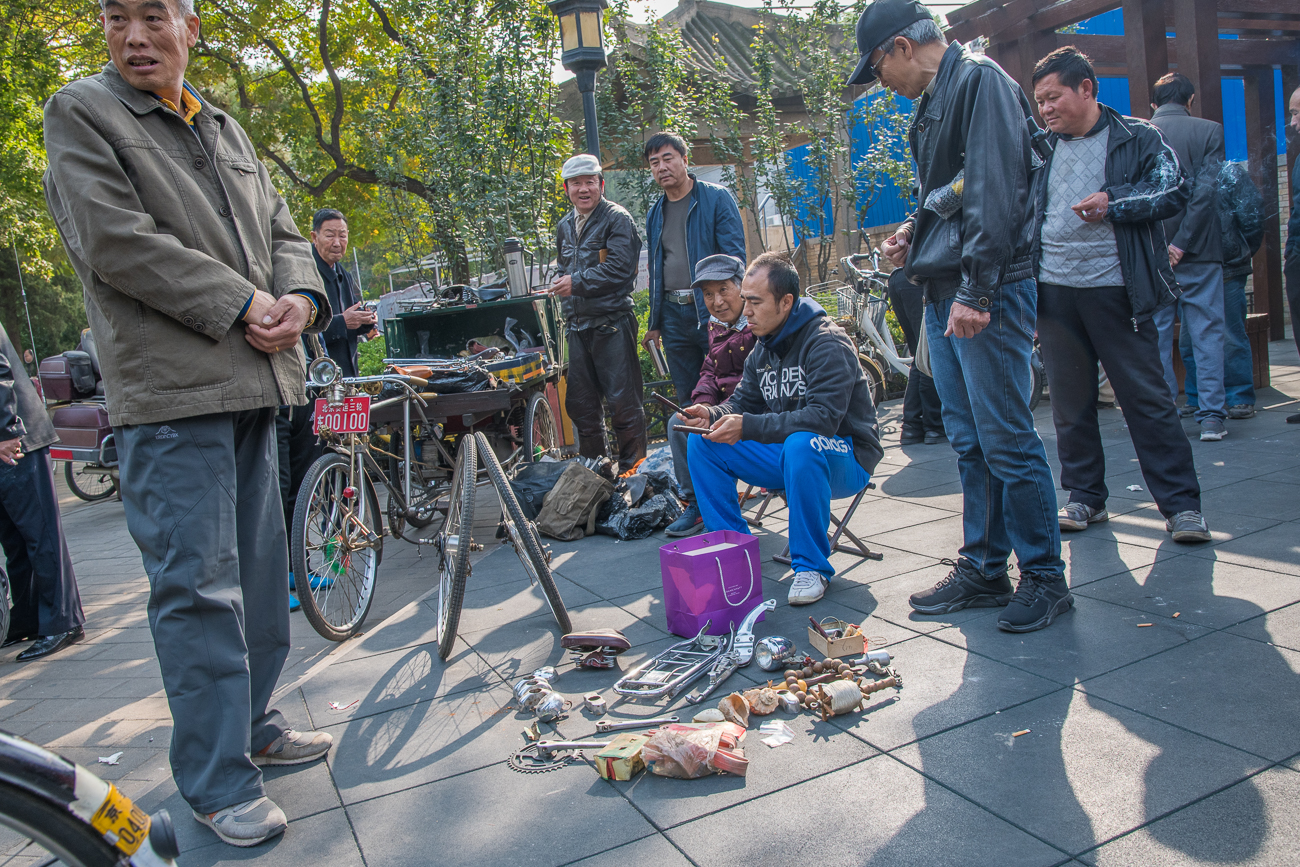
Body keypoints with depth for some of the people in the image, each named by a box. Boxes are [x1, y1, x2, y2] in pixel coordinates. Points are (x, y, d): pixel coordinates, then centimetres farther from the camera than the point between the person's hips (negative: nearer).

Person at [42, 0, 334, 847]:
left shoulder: (227, 129, 20)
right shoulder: (80, 113, 1)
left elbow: (282, 231, 18)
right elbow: (117, 242, -12)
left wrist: (300, 297, -4)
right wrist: (241, 306, -14)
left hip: (254, 385, 7)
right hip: (170, 393, -7)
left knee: (259, 574, 13)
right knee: (199, 587, -6)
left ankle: (252, 724, 28)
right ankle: (219, 782, 4)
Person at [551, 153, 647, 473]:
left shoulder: (618, 219, -5)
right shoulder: (565, 226, 18)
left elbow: (620, 268, -17)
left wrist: (577, 283, -12)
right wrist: (562, 285, 9)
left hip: (612, 323, -7)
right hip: (578, 326, 7)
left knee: (623, 401, -5)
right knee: (580, 404, 12)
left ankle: (633, 470, 6)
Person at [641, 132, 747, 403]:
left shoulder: (716, 198, -3)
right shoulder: (655, 214, 15)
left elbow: (736, 256, -9)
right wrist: (654, 324, 19)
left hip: (712, 310, -5)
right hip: (673, 316, 5)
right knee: (687, 401, 10)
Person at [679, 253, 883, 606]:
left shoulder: (827, 343, -19)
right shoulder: (763, 349, 6)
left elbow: (823, 417, -31)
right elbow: (743, 403, 8)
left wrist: (748, 427, -36)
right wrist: (712, 415, -16)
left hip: (846, 461, -7)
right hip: (788, 456, 7)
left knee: (801, 445, -41)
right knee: (702, 444, -7)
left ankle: (812, 566, -24)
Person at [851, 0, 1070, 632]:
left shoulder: (980, 81, -8)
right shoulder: (933, 102, 20)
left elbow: (994, 191, -18)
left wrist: (976, 290, -22)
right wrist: (915, 232, 10)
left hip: (988, 294, -9)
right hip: (944, 295, 10)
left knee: (1006, 439, -5)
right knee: (969, 441, 12)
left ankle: (1044, 576, 8)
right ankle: (982, 568, 21)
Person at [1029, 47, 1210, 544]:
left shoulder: (1138, 139, 4)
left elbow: (1175, 191, -3)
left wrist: (1114, 202, -18)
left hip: (1114, 289, -4)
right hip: (1054, 290, 4)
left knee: (1147, 399, -1)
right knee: (1070, 403, 8)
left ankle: (1181, 504, 7)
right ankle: (1085, 498, 20)